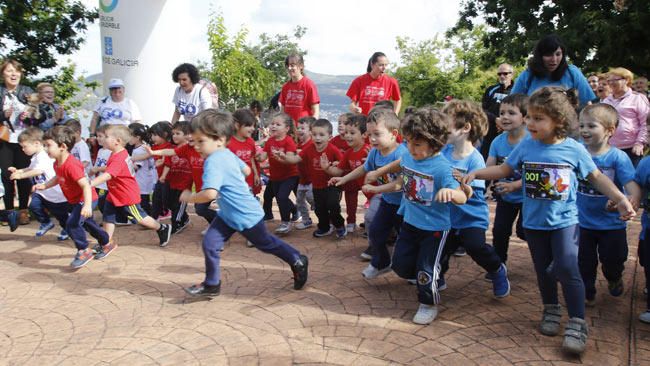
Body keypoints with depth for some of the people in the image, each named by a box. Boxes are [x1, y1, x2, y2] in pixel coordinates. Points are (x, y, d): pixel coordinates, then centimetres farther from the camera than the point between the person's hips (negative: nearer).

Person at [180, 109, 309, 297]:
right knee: (210, 243, 3)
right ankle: (212, 284, 17)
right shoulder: (228, 154, -3)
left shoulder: (213, 162, -31)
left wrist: (190, 197, -26)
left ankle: (298, 261, 33)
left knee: (266, 244, 13)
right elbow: (246, 170, 14)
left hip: (247, 216, -9)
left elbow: (210, 194, -44)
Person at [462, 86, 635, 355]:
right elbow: (504, 169, 3)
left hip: (564, 221, -2)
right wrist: (476, 173, -8)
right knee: (544, 269, 14)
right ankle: (551, 310, 36)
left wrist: (620, 199, -5)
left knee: (567, 268, -11)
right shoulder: (525, 147, -6)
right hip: (534, 222, 3)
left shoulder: (574, 149, -9)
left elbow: (597, 177, 1)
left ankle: (577, 322, 5)